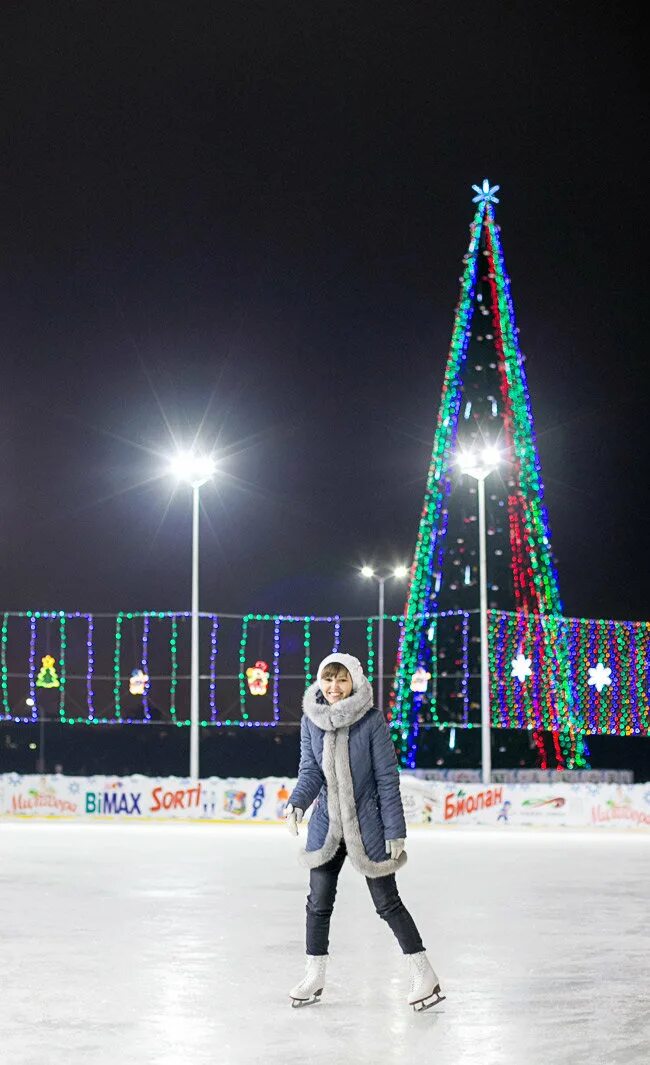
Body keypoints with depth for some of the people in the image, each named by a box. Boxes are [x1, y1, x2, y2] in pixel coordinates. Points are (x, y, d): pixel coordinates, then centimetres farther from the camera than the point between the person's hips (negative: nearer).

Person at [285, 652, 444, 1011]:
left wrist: (395, 830, -10)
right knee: (319, 902, 8)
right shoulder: (311, 720, 0)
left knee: (387, 902, 0)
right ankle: (314, 976, 24)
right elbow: (310, 771, 2)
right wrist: (297, 803, -18)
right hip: (326, 825, 4)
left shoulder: (372, 720, -11)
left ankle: (424, 974, 11)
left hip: (368, 826, -4)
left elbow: (387, 777, -9)